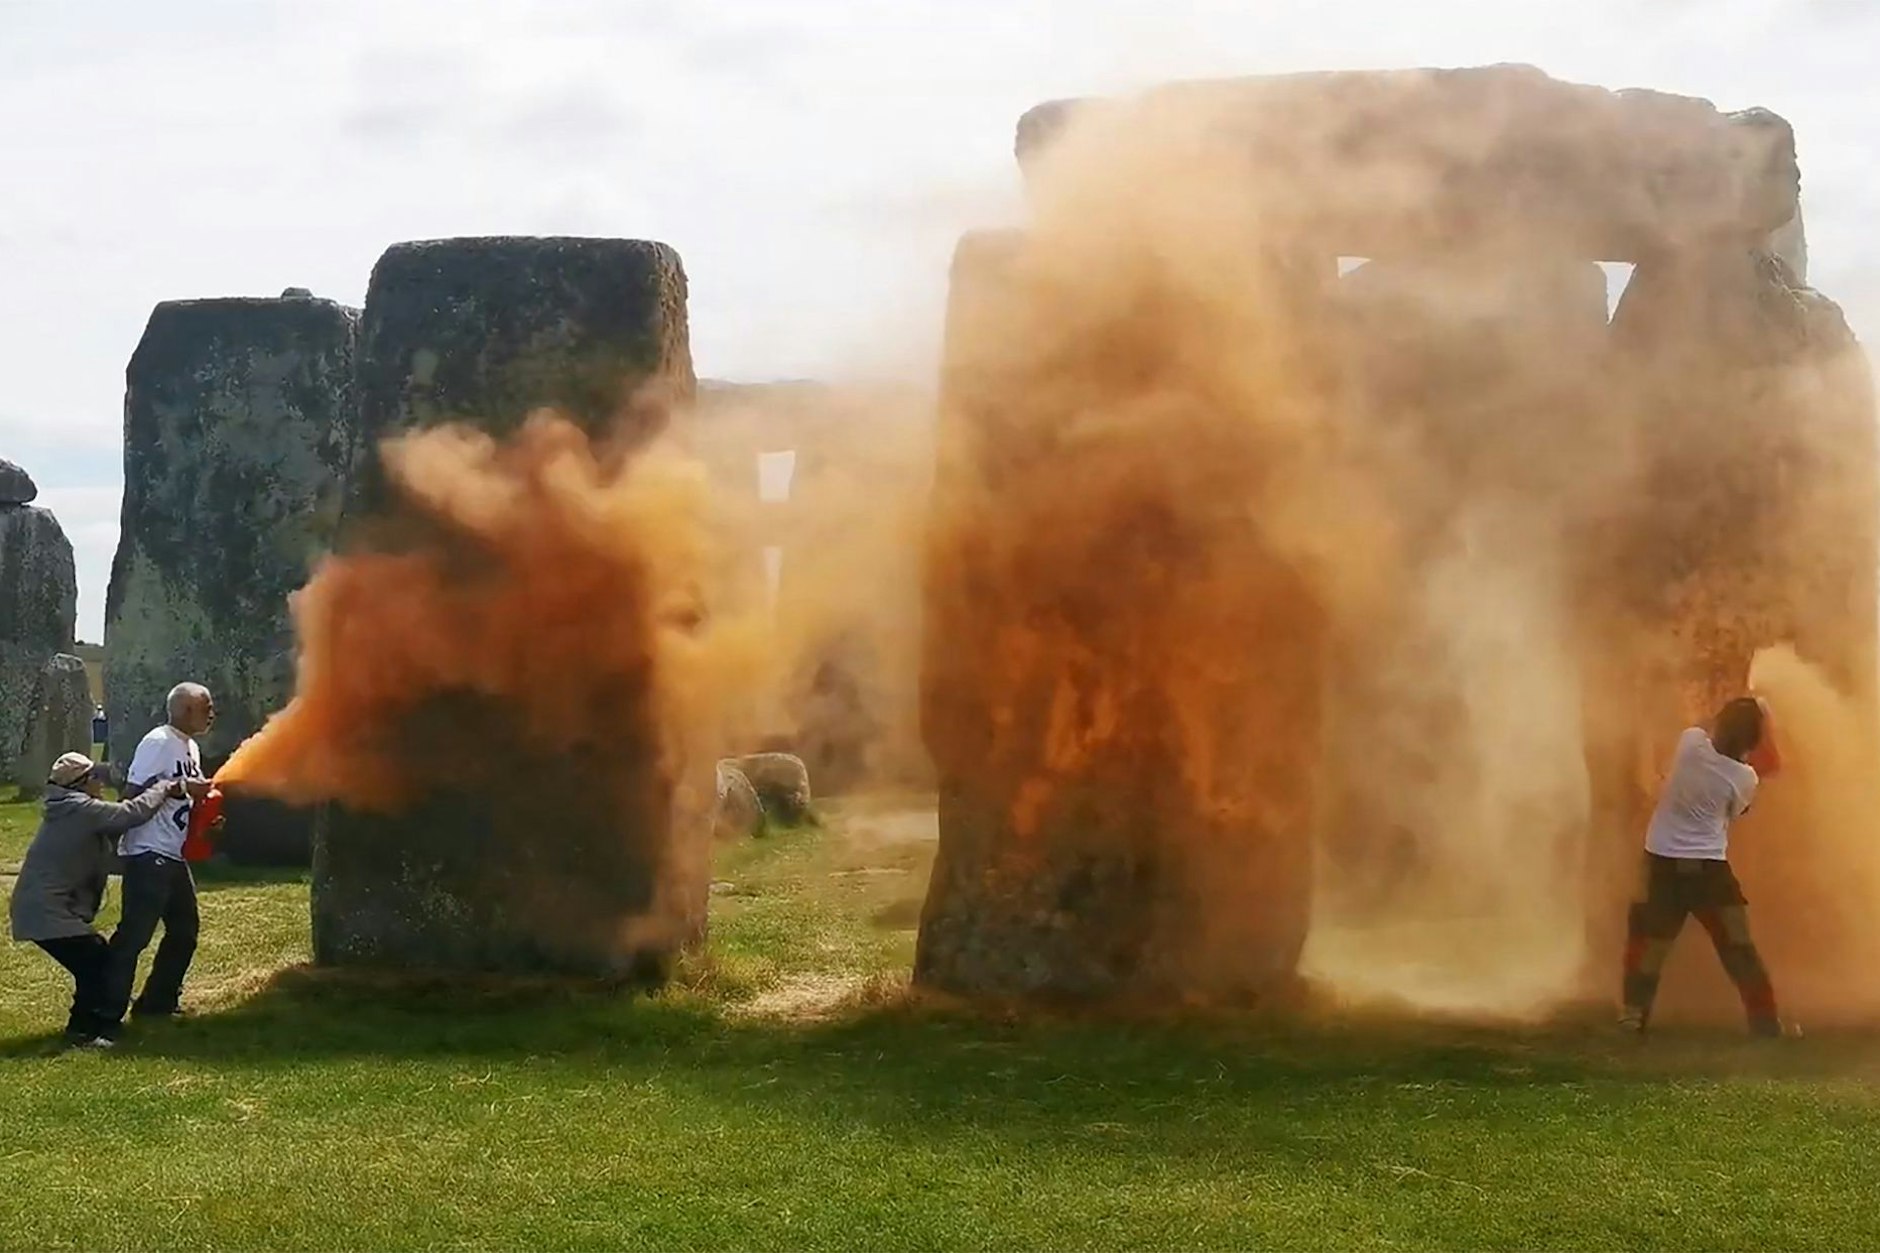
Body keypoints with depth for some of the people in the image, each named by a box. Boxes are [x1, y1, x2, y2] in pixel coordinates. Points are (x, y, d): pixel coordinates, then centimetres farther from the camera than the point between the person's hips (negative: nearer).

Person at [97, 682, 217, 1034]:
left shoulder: (191, 747, 15)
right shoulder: (157, 742, -14)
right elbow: (133, 792, -20)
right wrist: (183, 787, -22)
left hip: (174, 856, 10)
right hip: (148, 854, -10)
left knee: (184, 929, 16)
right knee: (134, 933, -11)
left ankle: (157, 1002, 26)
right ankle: (107, 1013, -9)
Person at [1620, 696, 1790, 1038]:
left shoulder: (1691, 741, -10)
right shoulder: (1745, 778, -13)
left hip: (1663, 862, 2)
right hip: (1709, 867, -2)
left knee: (1646, 942, 15)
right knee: (1739, 948, 7)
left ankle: (1633, 1019, 14)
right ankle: (1767, 1026, 10)